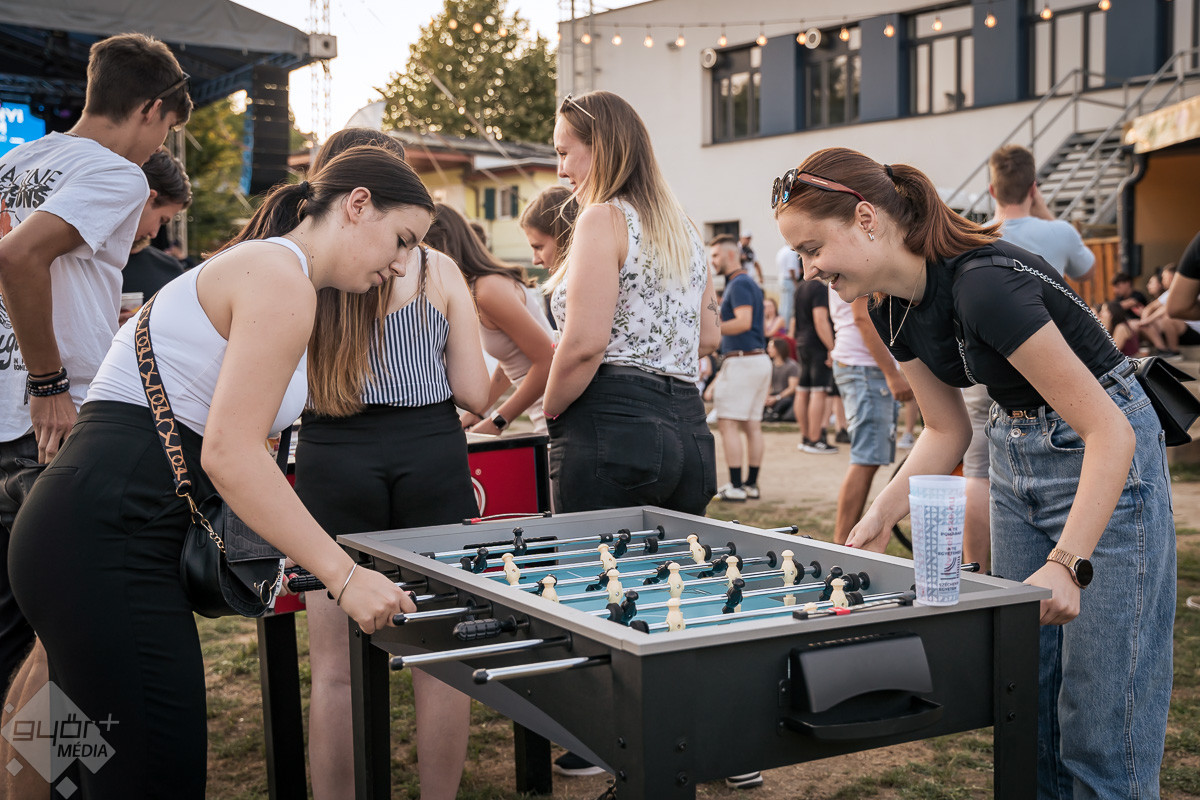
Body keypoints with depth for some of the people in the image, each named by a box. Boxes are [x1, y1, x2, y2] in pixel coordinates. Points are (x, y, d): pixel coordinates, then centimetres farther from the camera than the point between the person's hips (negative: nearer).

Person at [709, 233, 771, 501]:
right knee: (752, 425, 10)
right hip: (760, 359, 10)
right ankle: (752, 484, 13)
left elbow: (743, 322, -23)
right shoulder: (750, 283, 19)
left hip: (742, 360, -10)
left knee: (728, 424, -8)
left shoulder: (739, 284, -11)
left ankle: (736, 487, -10)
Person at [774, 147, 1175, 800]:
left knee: (1099, 721, -5)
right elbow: (947, 429, 8)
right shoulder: (893, 309, -3)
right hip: (1014, 449, 8)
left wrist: (1066, 566, -38)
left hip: (1104, 456, -8)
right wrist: (882, 514, -7)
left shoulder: (984, 281, -30)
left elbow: (1108, 432, -30)